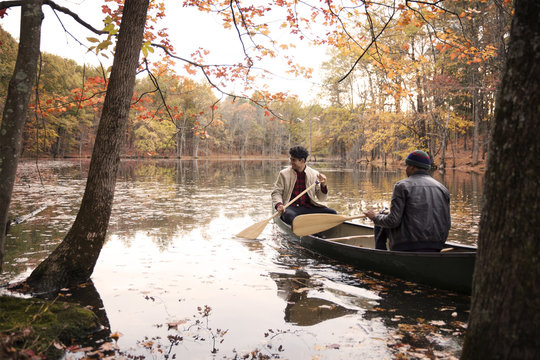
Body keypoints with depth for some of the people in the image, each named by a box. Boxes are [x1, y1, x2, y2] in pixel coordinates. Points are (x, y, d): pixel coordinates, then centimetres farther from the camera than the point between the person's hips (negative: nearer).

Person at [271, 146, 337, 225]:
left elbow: (321, 198, 10)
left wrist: (323, 185, -10)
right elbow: (276, 192, 6)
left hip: (309, 208, 2)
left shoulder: (315, 174, 10)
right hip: (291, 207, -2)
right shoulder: (284, 174, 8)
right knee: (290, 215, -38)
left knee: (332, 213, -21)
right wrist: (279, 204, -16)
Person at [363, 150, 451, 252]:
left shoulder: (402, 186, -8)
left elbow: (393, 221, -15)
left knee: (380, 226, 20)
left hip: (406, 246, -5)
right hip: (434, 249, 6)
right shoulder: (443, 189, 7)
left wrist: (375, 217, 4)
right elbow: (446, 225, 5)